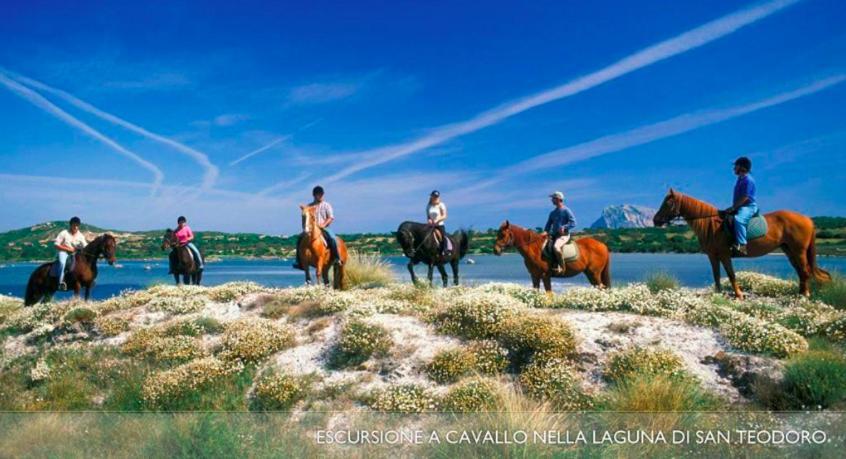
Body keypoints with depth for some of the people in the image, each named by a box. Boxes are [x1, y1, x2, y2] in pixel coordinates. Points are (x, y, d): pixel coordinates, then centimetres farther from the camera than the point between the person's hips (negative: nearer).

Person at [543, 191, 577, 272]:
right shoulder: (553, 213, 18)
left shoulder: (566, 211, -3)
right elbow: (548, 224, 19)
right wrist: (545, 231, -1)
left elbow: (573, 223, -9)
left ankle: (560, 266, -23)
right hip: (553, 235, 8)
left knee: (555, 247, -34)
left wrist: (564, 227, -23)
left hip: (564, 235, -8)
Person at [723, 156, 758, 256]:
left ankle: (742, 245, -43)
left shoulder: (748, 180, -14)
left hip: (748, 207, -11)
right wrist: (732, 208, 11)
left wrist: (733, 208, -19)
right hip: (740, 207, 11)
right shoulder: (740, 179, 17)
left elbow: (744, 198, -20)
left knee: (738, 219, -38)